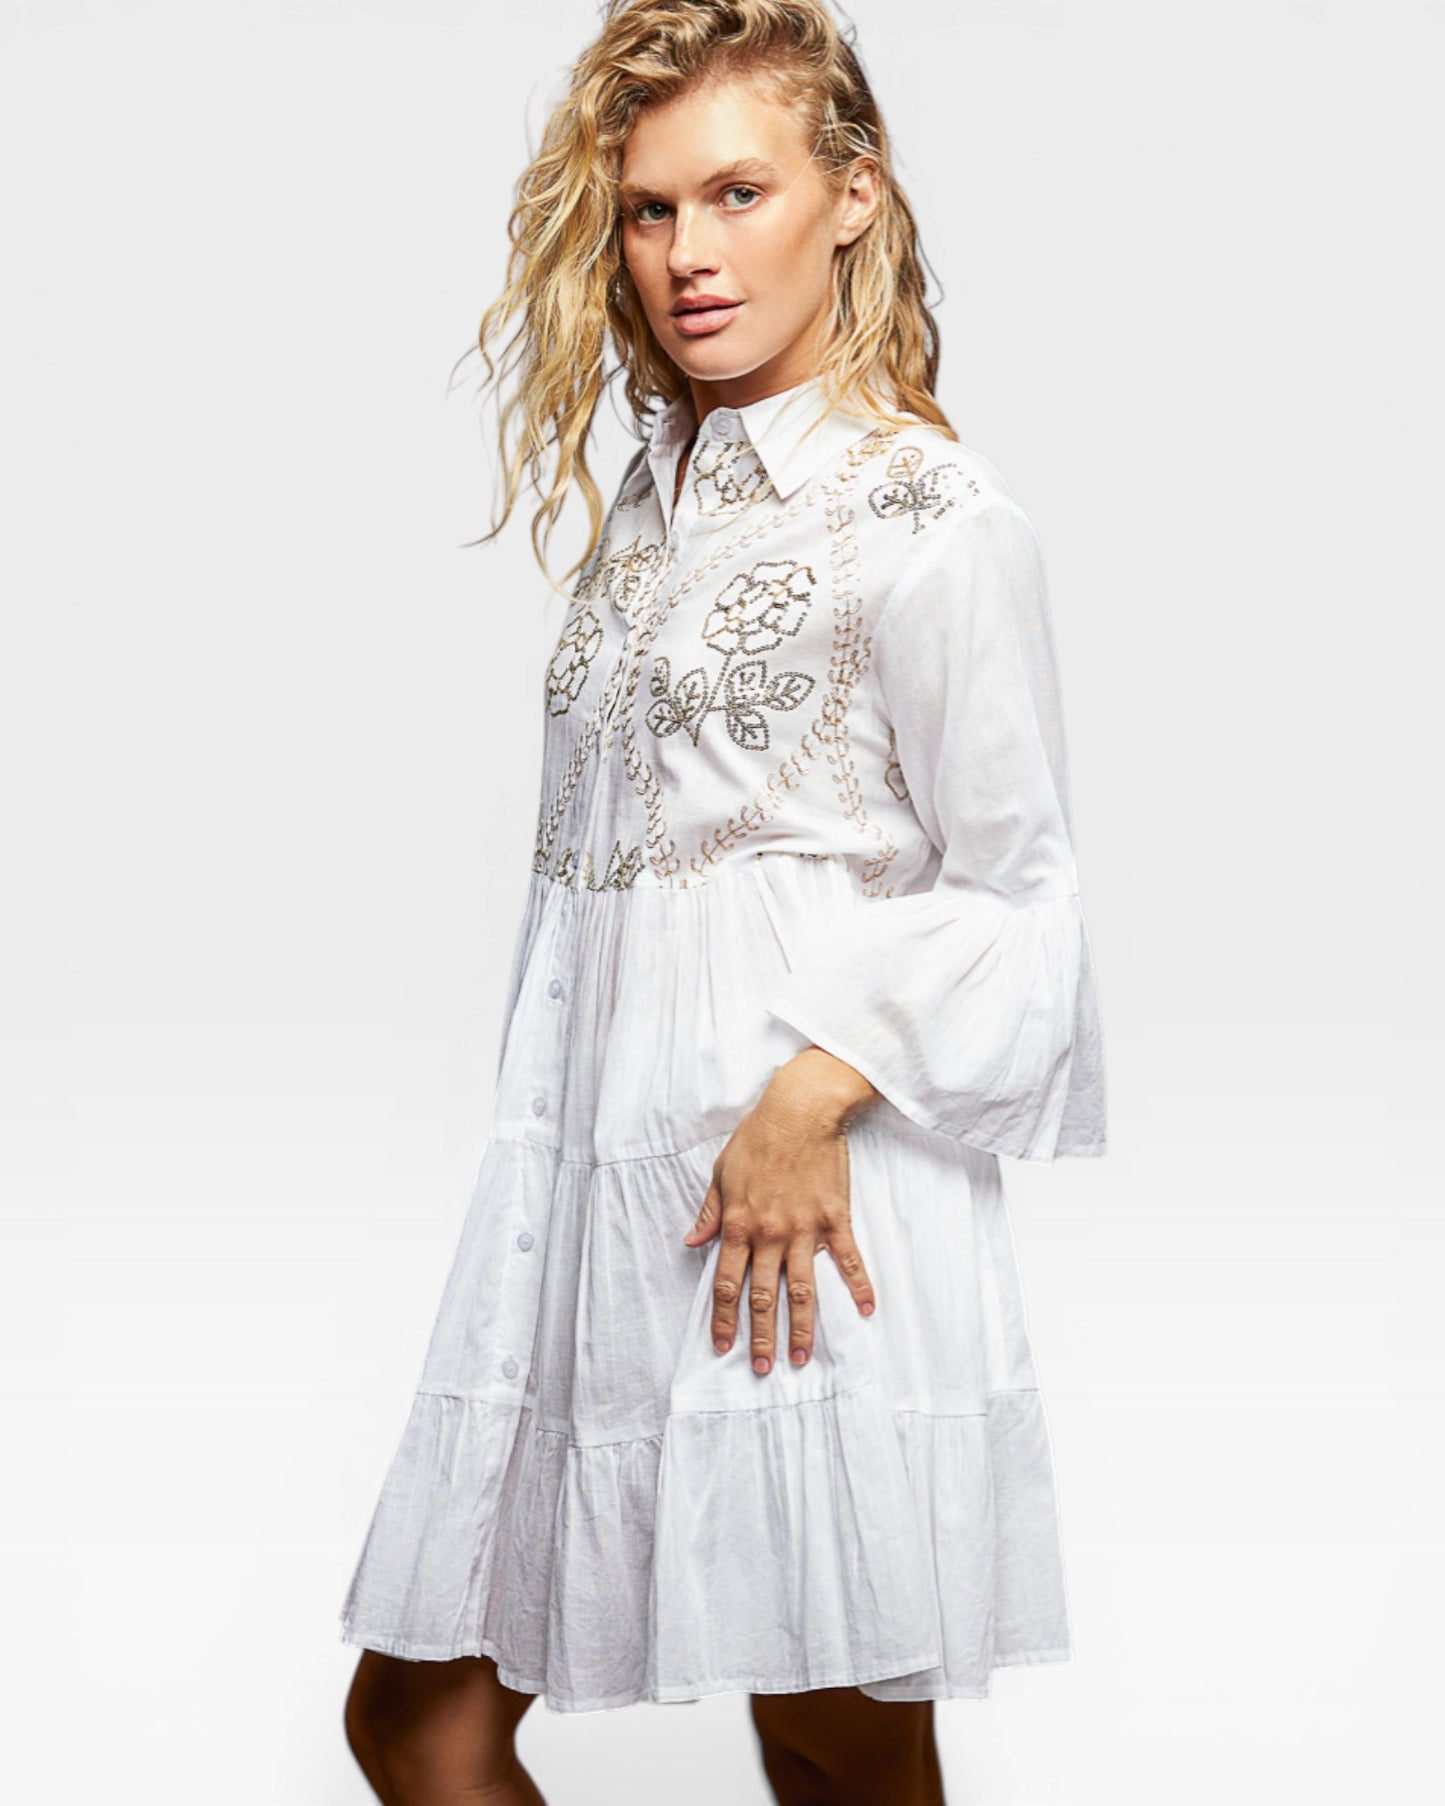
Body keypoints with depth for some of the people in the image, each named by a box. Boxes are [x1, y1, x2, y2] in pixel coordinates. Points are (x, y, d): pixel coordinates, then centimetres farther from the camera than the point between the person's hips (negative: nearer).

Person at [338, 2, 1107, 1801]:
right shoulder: (647, 500, 17)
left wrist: (811, 1097, -21)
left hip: (800, 1189, -7)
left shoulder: (929, 514, -5)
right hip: (589, 1176, 7)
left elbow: (1014, 897, -7)